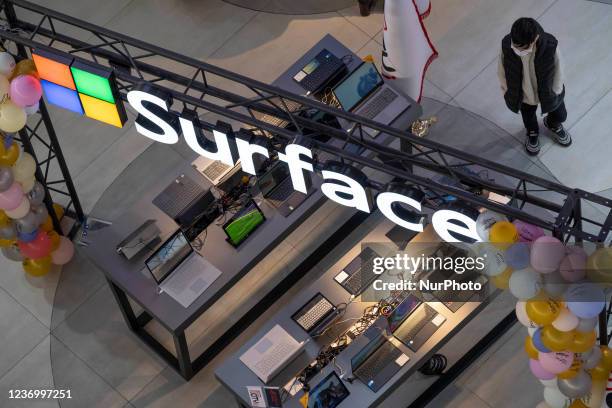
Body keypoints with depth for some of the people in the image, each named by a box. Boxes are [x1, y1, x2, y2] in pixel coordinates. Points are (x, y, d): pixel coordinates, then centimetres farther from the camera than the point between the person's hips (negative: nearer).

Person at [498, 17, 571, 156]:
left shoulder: (550, 45, -39)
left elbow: (558, 71, -18)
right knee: (528, 118, 31)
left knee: (560, 115, 28)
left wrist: (555, 92, -5)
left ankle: (552, 124, 66)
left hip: (547, 92, 0)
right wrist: (507, 90, 0)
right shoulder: (507, 45, -35)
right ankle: (532, 133, 67)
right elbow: (502, 69, -14)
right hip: (523, 95, 0)